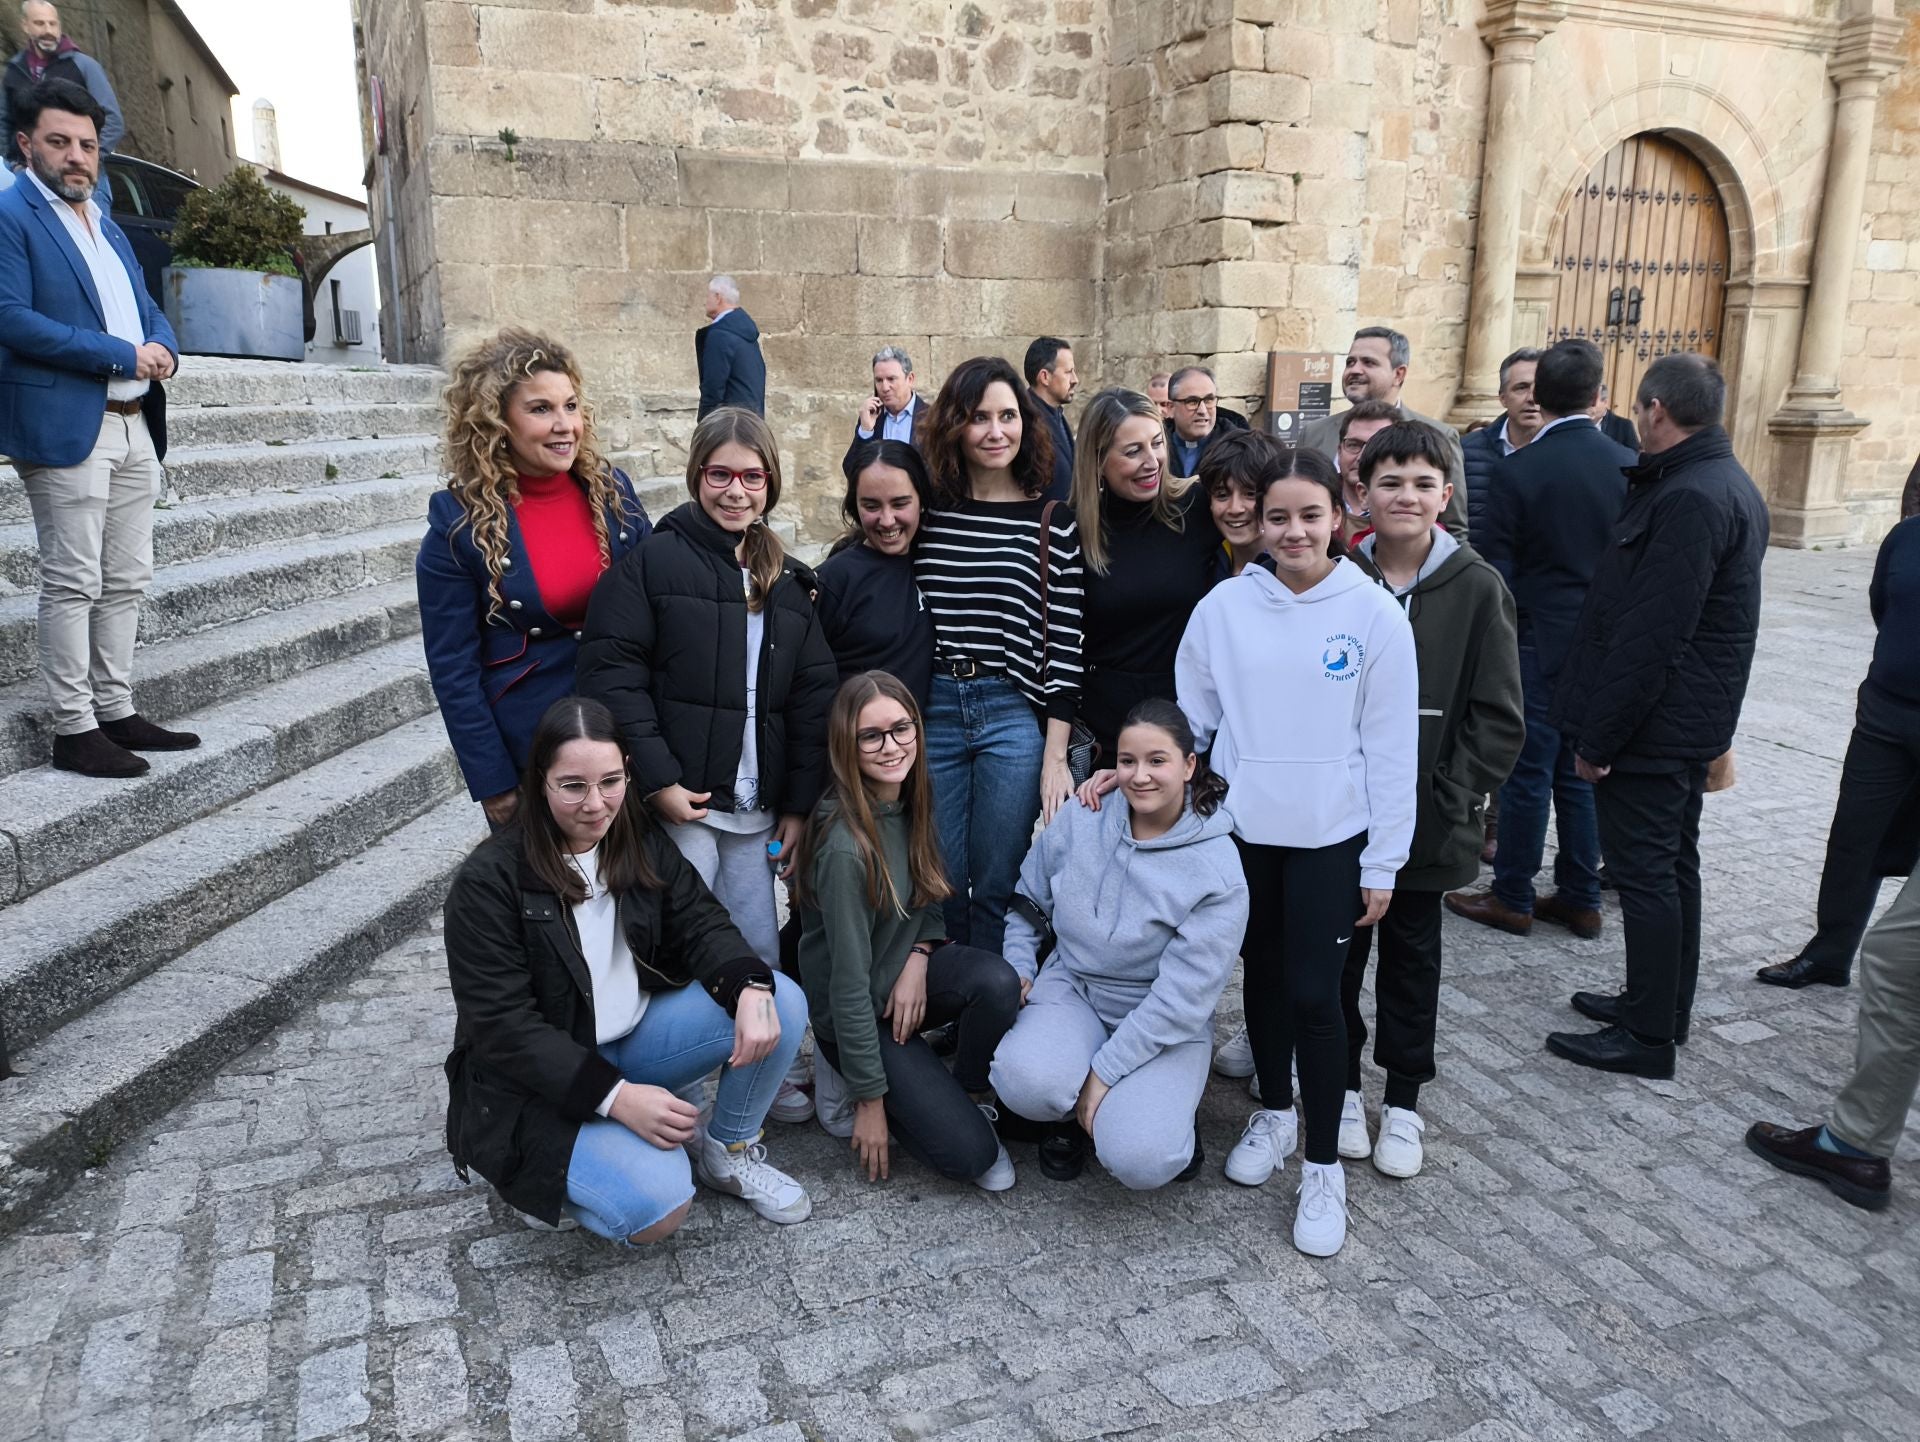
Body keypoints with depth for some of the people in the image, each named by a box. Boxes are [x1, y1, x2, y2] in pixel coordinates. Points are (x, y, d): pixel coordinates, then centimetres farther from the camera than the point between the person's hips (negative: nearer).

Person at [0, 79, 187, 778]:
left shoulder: (106, 224, 21)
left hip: (133, 427, 8)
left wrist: (163, 347, -1)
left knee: (126, 581, 10)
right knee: (73, 584, -5)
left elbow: (147, 307, 22)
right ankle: (73, 728, 2)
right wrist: (121, 355, -16)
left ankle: (117, 713, 19)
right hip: (66, 428, -8)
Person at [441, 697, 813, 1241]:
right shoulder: (488, 881, -19)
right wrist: (617, 1097, -29)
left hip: (637, 1034, 6)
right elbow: (502, 1026, -21)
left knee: (783, 1004, -14)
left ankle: (728, 1153, 8)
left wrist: (752, 989, -28)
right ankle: (544, 1178, 3)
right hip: (540, 1081, -6)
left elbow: (701, 924, -5)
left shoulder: (641, 839, -1)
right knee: (658, 1206, -28)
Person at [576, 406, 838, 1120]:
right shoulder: (652, 562, -4)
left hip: (754, 807, 5)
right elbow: (612, 672, -11)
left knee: (759, 949, 11)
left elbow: (814, 696, 12)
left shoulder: (787, 583, 13)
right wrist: (657, 780, -16)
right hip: (677, 802, -5)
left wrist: (798, 803, 7)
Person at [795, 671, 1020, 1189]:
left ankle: (973, 1099, -1)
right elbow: (850, 982, -23)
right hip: (857, 1011, -6)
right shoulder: (845, 845, -28)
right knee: (969, 1152, -14)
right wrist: (870, 1100, -17)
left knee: (998, 982, -27)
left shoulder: (910, 800, -6)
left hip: (907, 970, 6)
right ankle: (845, 1076, 7)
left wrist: (919, 958, -12)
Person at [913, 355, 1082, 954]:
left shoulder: (1052, 522, 0)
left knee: (996, 883, 6)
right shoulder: (928, 512, 5)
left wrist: (1055, 755, -6)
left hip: (1014, 717, -2)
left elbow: (1065, 643, -2)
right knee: (941, 880, 11)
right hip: (932, 710, 2)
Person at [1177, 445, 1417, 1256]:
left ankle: (1323, 1167, 14)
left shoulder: (1375, 614, -7)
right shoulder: (1224, 607, -3)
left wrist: (1383, 863, -4)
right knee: (1263, 975, 16)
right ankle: (1273, 1113, 38)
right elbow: (1189, 718, 6)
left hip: (1331, 836, -2)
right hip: (1245, 826, 2)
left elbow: (1391, 746, -5)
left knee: (1313, 994, -3)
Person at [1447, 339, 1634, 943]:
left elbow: (1497, 571, -10)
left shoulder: (1516, 471, -13)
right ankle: (1580, 898, 22)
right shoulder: (1628, 465, 0)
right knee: (1581, 773, 13)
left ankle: (1512, 898, 15)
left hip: (1538, 645, -4)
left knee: (1527, 773, 4)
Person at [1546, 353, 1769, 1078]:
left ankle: (1648, 1035, 10)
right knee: (1672, 865, 18)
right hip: (1692, 719, 10)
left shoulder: (1688, 499, -22)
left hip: (1653, 720, -10)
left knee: (1645, 872, -1)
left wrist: (1598, 738, -21)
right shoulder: (1729, 484, 12)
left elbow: (1650, 636, -25)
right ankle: (1664, 1008, 32)